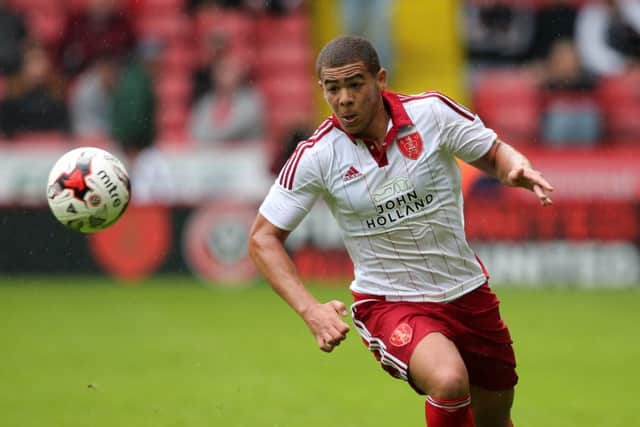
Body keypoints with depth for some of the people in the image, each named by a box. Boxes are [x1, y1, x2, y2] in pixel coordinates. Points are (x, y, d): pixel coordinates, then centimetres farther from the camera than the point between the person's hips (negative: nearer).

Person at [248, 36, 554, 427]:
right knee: (449, 381, -32)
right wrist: (310, 309, -20)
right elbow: (263, 239, -7)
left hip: (466, 291, 3)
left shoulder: (432, 112, -10)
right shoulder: (316, 156, -13)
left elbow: (495, 153, 2)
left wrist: (520, 170, -23)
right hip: (388, 302, -3)